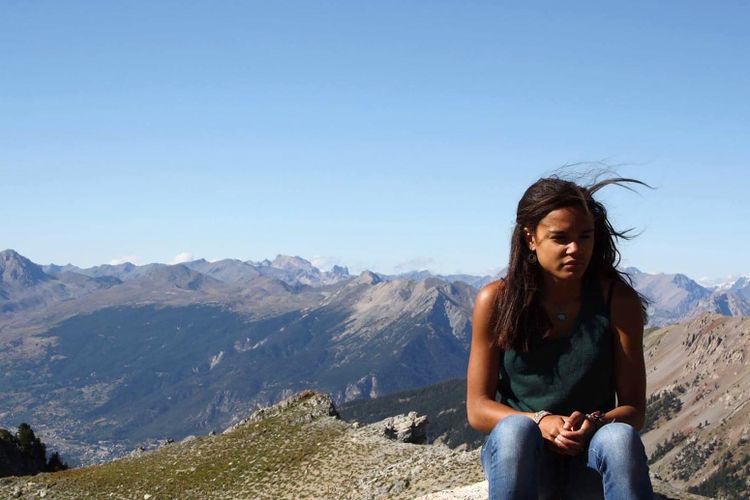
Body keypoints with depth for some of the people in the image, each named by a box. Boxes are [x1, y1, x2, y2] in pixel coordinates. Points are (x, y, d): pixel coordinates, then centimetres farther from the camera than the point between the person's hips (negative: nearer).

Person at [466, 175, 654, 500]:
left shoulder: (618, 300, -2)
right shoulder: (497, 301, -3)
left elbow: (634, 409, -1)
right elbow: (477, 409, -2)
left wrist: (594, 423, -24)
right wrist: (540, 422, -21)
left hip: (591, 461, 1)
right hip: (518, 451, 0)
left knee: (619, 436, -34)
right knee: (516, 429, -36)